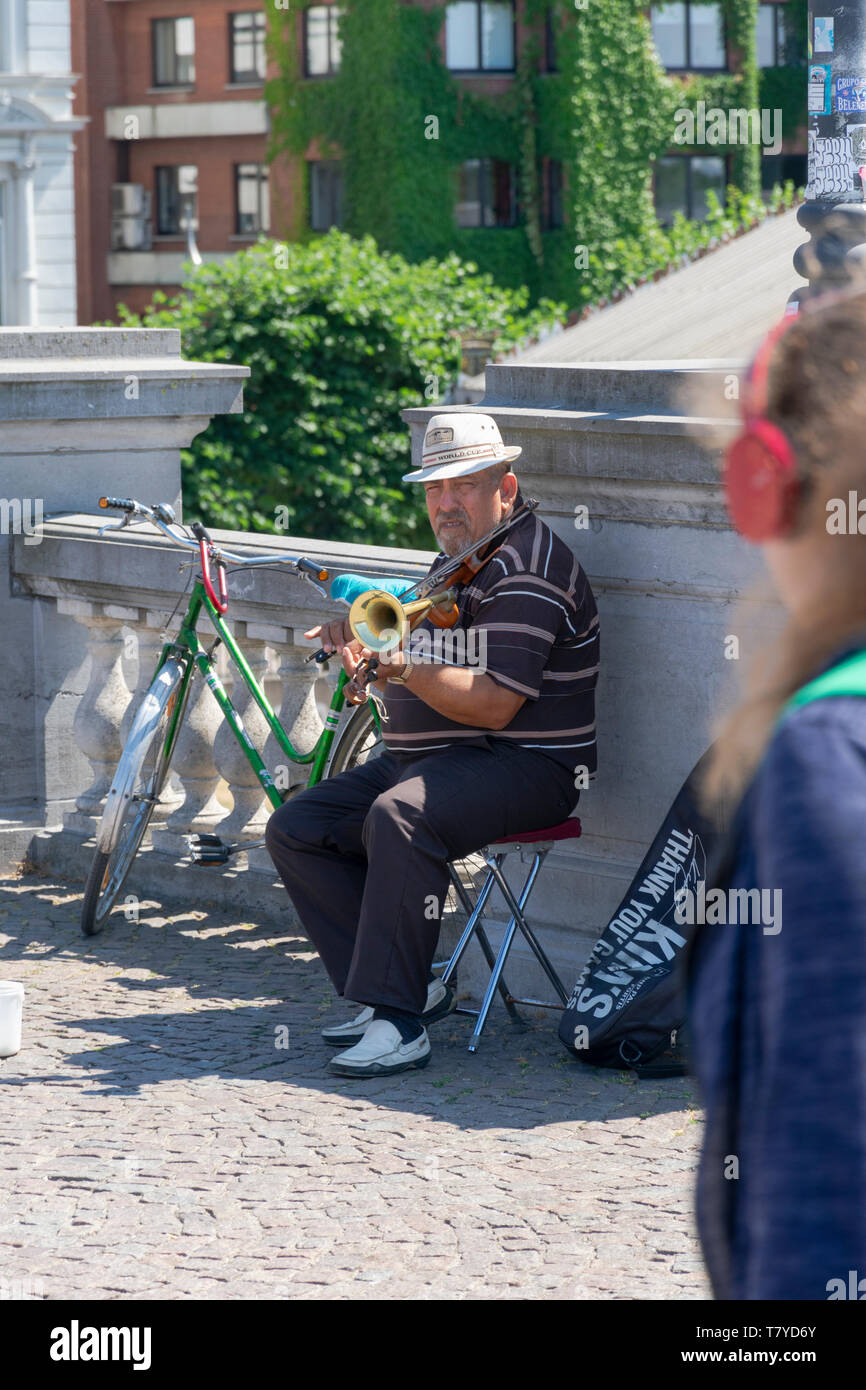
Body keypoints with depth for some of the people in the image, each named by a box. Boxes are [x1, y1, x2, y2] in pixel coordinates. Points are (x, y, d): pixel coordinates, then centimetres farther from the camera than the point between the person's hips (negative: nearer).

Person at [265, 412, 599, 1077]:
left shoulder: (526, 567, -14)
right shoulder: (458, 558, 19)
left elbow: (494, 705, -23)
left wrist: (404, 667, -32)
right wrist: (361, 635, 5)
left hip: (522, 767, -11)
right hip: (427, 757, 11)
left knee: (398, 817, -37)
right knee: (296, 829, -1)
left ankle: (401, 1022, -34)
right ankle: (412, 987, -3)